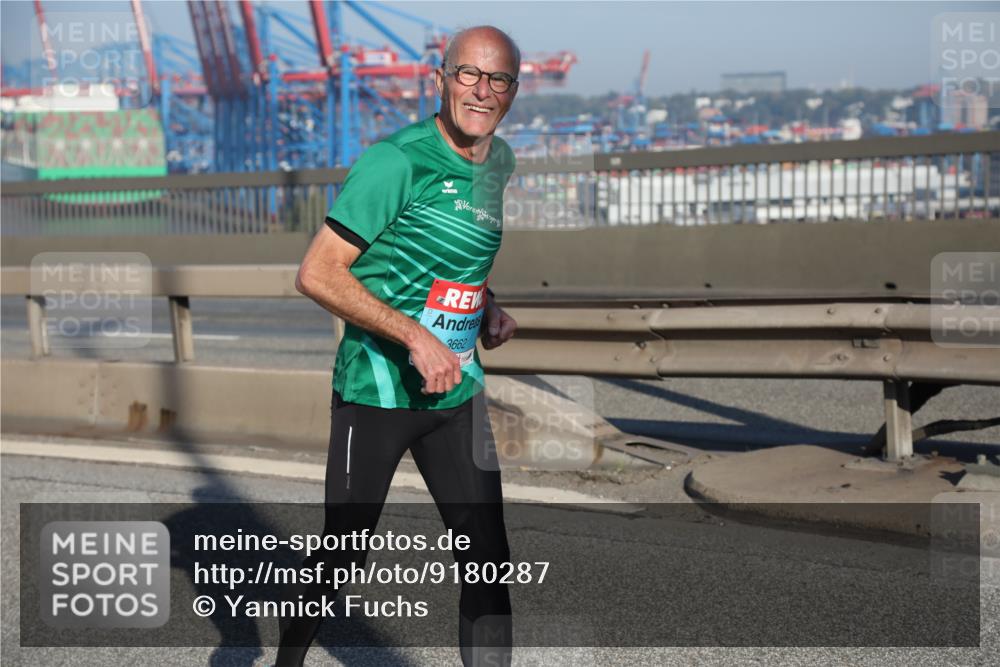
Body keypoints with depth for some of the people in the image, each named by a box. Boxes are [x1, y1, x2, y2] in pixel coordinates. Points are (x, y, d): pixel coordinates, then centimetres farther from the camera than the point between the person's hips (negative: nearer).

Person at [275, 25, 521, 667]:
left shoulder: (498, 163, 8)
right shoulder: (397, 160, -16)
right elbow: (317, 274, -19)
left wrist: (489, 309, 8)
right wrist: (416, 336, -24)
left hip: (458, 394, 6)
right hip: (376, 392, -6)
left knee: (489, 561, 3)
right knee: (342, 557, 6)